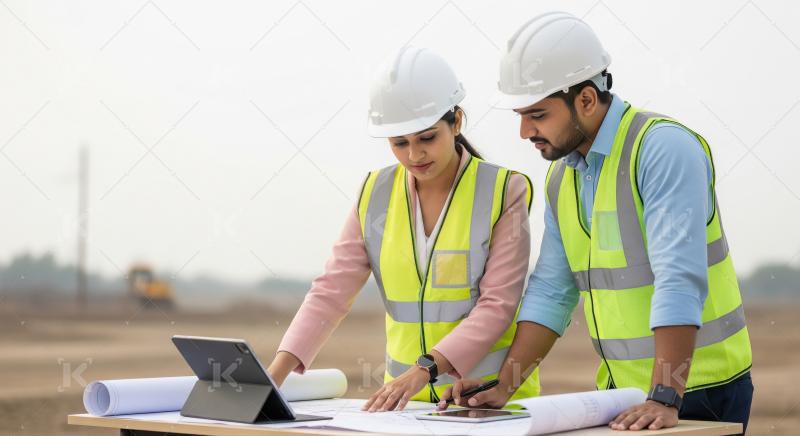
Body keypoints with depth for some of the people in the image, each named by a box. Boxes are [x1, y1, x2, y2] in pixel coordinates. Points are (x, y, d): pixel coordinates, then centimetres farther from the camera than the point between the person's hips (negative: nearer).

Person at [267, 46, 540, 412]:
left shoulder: (503, 192, -3)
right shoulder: (375, 194, 7)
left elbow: (497, 306, -10)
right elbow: (331, 292, 2)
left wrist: (425, 369, -22)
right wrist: (274, 375, -11)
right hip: (406, 396, 4)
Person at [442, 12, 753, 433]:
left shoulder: (663, 148, -17)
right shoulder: (562, 176, 8)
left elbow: (679, 281, -26)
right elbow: (551, 291, 9)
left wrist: (665, 399, -32)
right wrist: (502, 389, 0)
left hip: (698, 391, -7)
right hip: (622, 393, 7)